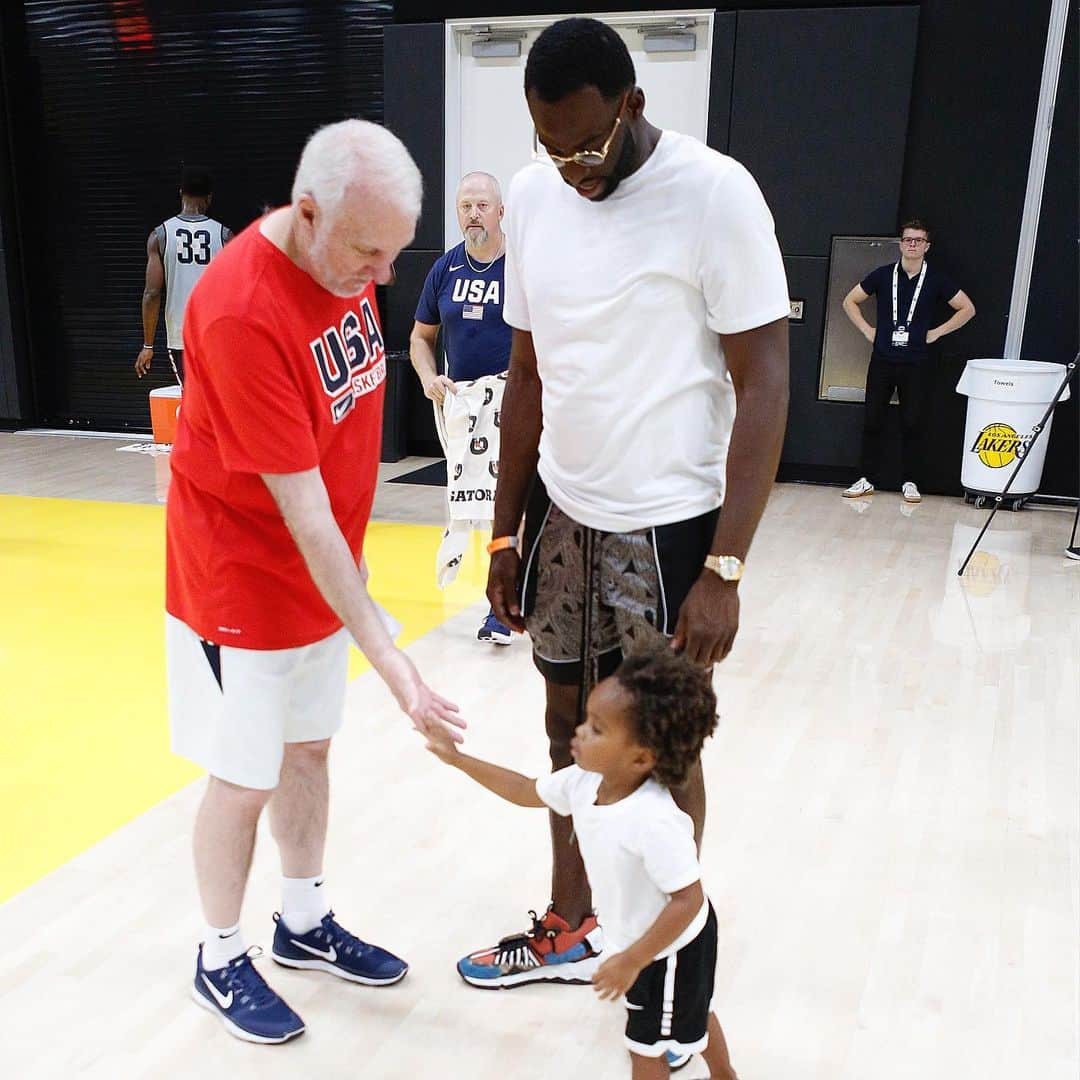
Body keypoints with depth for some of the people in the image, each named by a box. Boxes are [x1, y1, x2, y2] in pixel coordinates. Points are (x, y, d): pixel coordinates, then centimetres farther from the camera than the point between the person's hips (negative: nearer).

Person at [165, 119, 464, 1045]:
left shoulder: (348, 264, -4)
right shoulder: (242, 312, -29)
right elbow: (300, 512, -29)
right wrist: (387, 654, -28)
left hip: (324, 569, 7)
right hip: (244, 580, -7)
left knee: (308, 750, 19)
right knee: (244, 780, 7)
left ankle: (305, 923, 39)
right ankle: (221, 961, 30)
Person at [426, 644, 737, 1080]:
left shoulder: (653, 821, -42)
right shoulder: (584, 781, -17)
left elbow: (688, 900, -34)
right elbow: (527, 791, 0)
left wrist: (631, 961, -28)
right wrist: (457, 758, -2)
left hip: (671, 947, -8)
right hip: (640, 934, 8)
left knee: (646, 1044, 15)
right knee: (692, 1012, 32)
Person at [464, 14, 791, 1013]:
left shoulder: (714, 192, -14)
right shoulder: (533, 197, 4)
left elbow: (763, 386, -13)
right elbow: (529, 374, 10)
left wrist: (724, 569, -17)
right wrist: (507, 529, 11)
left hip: (666, 524, -5)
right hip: (563, 514, 6)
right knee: (570, 725, 16)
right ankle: (570, 931, 36)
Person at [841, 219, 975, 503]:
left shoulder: (936, 280, 3)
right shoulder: (883, 275, 4)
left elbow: (967, 309, 9)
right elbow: (850, 301, 14)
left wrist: (937, 332, 3)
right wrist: (867, 330, 6)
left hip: (915, 364, -1)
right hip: (882, 360, 1)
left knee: (912, 423, 1)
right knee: (872, 421, 2)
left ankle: (910, 482, 11)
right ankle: (868, 479, 12)